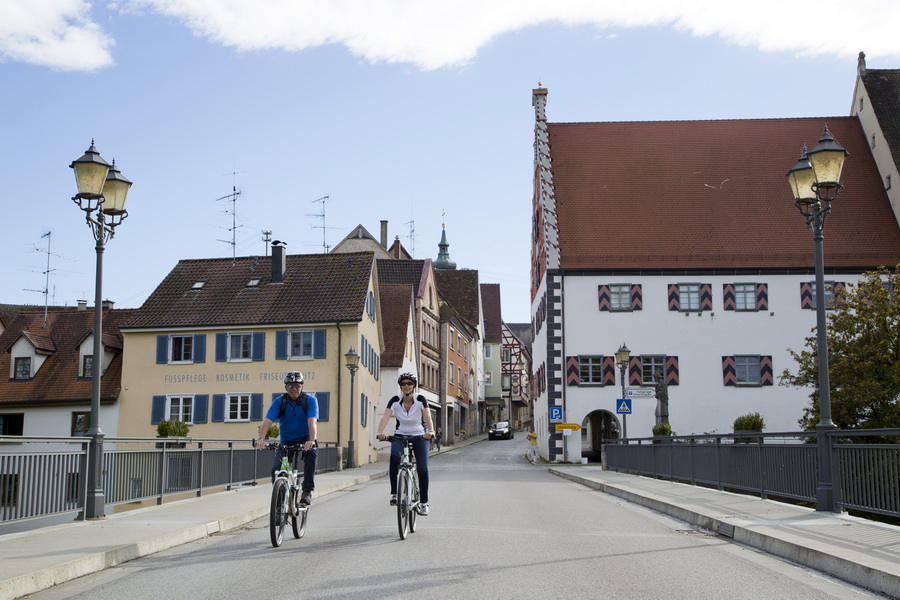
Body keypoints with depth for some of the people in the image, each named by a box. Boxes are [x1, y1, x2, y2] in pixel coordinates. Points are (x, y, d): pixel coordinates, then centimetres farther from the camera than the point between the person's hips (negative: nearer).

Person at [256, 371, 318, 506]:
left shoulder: (310, 400, -15)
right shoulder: (279, 401, -12)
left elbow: (312, 421, -30)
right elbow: (267, 420, -24)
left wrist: (311, 440, -48)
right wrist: (261, 438, -43)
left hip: (305, 439, -2)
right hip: (286, 441, 2)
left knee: (311, 453, -34)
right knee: (276, 469, -17)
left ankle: (307, 491, -27)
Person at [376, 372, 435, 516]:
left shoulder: (421, 400, -14)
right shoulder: (395, 401, -11)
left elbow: (427, 417, -28)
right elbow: (385, 417, -24)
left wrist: (430, 431, -48)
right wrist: (380, 432, -43)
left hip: (420, 437, 0)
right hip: (400, 436, 0)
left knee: (422, 469, -14)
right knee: (394, 457, -32)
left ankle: (424, 503, 2)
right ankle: (394, 493, -23)